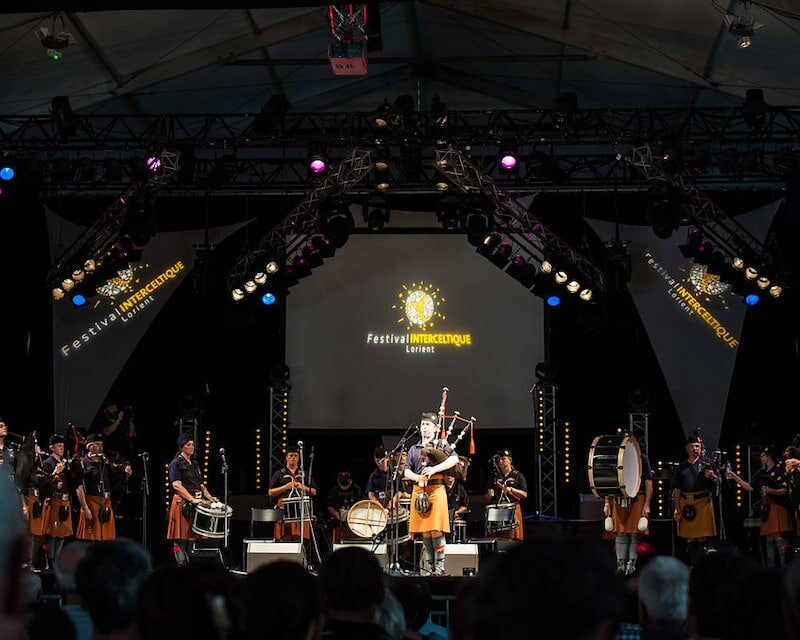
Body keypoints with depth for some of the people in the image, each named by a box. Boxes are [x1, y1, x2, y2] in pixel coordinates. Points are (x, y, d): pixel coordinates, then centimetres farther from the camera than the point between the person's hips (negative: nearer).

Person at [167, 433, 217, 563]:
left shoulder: (195, 464, 19)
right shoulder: (176, 464, -3)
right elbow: (177, 485, -15)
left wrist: (209, 497, 4)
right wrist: (192, 499, -23)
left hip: (197, 502, 7)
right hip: (183, 503, -7)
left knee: (193, 536, 5)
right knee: (181, 537, -7)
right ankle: (181, 565, -7)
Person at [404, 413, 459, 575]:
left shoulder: (442, 444, 7)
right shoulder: (414, 449, 19)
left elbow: (455, 459, -10)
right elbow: (407, 471, 12)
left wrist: (434, 469, -19)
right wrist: (418, 477, -10)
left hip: (436, 490, -4)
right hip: (419, 491, 4)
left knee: (436, 531, -10)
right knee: (425, 533, 3)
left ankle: (440, 567, -6)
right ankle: (431, 567, 8)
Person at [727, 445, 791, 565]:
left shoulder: (779, 470, -7)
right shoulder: (762, 472, 16)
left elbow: (785, 491, -13)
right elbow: (750, 487, 19)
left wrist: (771, 491, -28)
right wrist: (735, 478, 15)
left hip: (778, 509, -8)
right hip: (766, 509, 8)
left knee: (779, 538, -14)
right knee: (768, 538, 10)